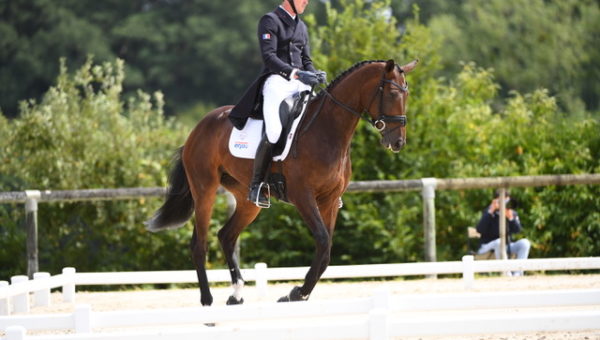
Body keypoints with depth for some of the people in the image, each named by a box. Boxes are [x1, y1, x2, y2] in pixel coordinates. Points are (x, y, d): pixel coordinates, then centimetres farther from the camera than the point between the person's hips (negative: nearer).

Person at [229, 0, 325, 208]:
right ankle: (256, 186, -14)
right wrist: (295, 73, -24)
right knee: (274, 132, -24)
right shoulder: (270, 21, -1)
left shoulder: (301, 27, 22)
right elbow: (269, 57, -12)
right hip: (277, 81, -7)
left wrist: (315, 74, 1)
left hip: (300, 84, 7)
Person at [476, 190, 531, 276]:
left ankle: (517, 273, -25)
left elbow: (517, 230, -10)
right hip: (487, 246, -4)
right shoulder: (488, 212, -7)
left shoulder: (512, 213, 5)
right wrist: (490, 212, -26)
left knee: (525, 243, -20)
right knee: (499, 242, -38)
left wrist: (511, 218, -28)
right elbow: (480, 230, -22)